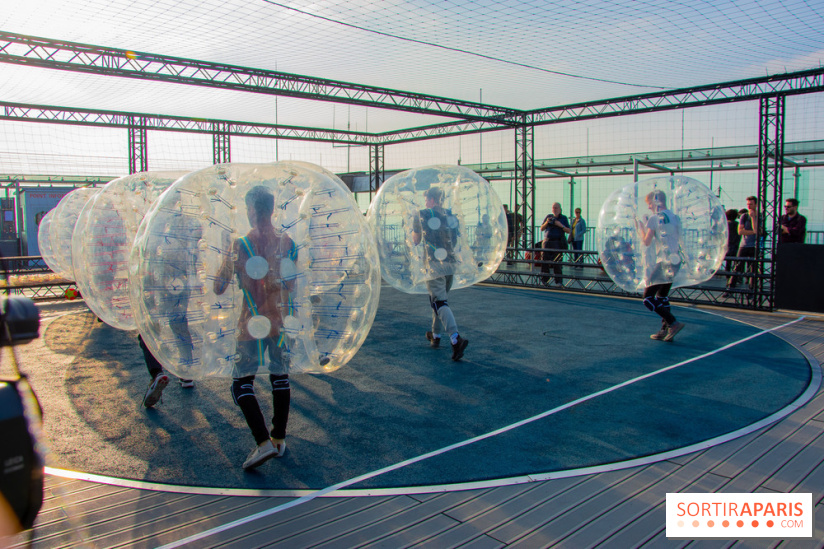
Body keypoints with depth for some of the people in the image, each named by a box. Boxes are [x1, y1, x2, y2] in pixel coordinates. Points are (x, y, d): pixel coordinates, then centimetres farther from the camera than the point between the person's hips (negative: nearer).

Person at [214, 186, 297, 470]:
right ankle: (279, 438, 23)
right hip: (280, 321, 4)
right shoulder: (287, 242, 0)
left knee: (241, 383, 3)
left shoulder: (240, 245, -13)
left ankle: (263, 442, -8)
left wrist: (224, 264, 10)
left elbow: (219, 288, -7)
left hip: (252, 324, -4)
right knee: (280, 377, 16)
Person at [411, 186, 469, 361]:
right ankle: (435, 335, 33)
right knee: (440, 299, 20)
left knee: (439, 302, -11)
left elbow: (415, 240, 10)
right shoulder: (452, 217, 11)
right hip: (450, 264, 6)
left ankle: (456, 338, -30)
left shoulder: (422, 215, -1)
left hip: (434, 265, -5)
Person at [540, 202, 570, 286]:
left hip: (558, 242, -3)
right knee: (545, 261, -1)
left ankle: (559, 281, -5)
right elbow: (542, 229, 13)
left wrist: (561, 225, -12)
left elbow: (569, 231, 2)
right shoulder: (548, 216, 14)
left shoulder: (563, 218, 7)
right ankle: (544, 280, 8)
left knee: (556, 262, -9)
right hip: (547, 241, 3)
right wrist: (546, 222, -5)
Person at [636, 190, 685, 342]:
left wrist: (640, 227, 7)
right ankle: (665, 331, 16)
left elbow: (646, 242, -9)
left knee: (648, 298, -4)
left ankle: (673, 323, -14)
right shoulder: (675, 217, 12)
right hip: (676, 260, 8)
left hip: (663, 262, -8)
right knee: (662, 297, 17)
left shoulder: (654, 218, -8)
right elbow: (677, 239, 19)